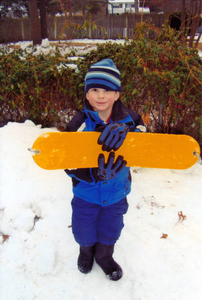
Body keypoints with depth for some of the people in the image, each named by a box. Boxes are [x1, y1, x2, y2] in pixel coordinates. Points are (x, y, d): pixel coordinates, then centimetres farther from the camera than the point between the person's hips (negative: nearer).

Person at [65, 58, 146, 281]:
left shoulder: (129, 119, -15)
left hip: (116, 193, 1)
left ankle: (104, 256, 58)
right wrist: (96, 174, -38)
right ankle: (86, 251, 59)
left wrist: (124, 131, -42)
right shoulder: (78, 124, -20)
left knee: (110, 231, 24)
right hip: (86, 192, -1)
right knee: (84, 232, 22)